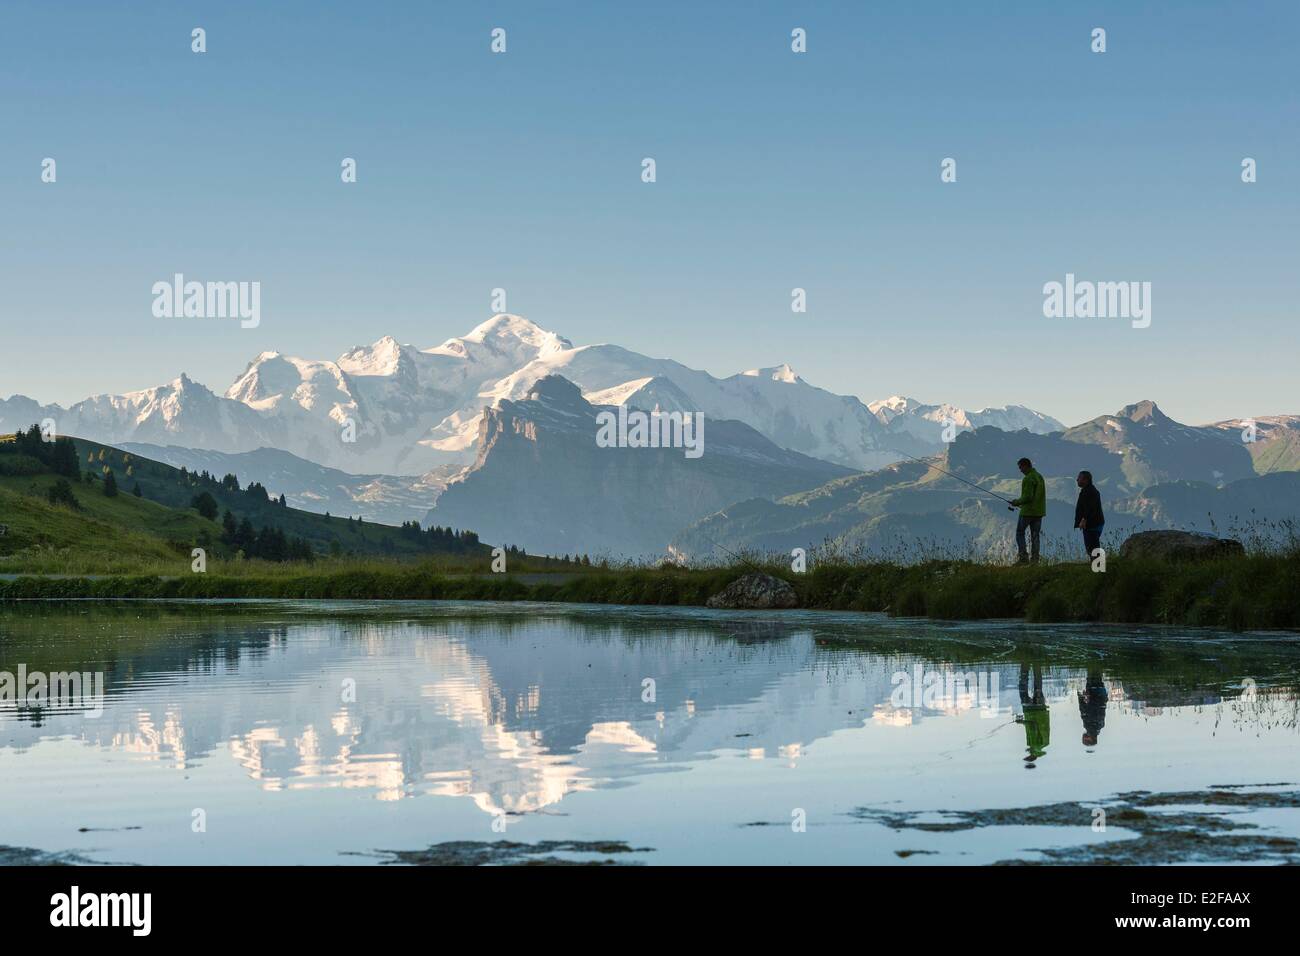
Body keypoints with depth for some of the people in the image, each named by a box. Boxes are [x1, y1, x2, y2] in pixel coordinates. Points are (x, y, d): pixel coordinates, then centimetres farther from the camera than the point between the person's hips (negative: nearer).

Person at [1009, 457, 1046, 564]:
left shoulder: (1028, 479, -16)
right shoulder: (1040, 477, 13)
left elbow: (1028, 497, -22)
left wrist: (1017, 502, -5)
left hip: (1027, 511, -8)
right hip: (1039, 511, 8)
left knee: (1020, 532, 2)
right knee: (1035, 535, 9)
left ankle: (1024, 556, -7)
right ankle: (1035, 558, 4)